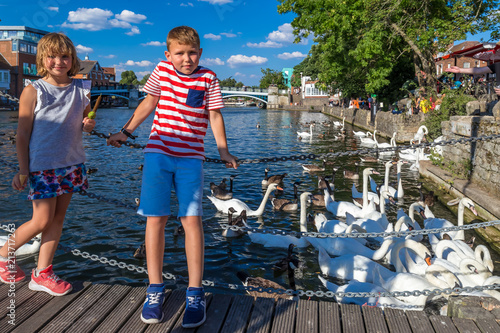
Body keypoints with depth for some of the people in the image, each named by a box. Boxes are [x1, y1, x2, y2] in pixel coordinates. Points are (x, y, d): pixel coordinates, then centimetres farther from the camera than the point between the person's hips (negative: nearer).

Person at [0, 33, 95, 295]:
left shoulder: (81, 89, 5)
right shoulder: (33, 91, -6)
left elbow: (85, 121, 19)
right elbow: (22, 134, -5)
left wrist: (88, 125, -6)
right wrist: (22, 170, -8)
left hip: (71, 163, 5)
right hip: (41, 165, -4)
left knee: (58, 217, 7)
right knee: (42, 221, -2)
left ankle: (42, 273, 19)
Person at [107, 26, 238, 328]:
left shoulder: (209, 78, 3)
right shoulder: (162, 70, 8)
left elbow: (214, 115, 5)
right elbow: (149, 103, 17)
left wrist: (224, 150, -1)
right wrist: (126, 132, 18)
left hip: (191, 158, -1)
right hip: (157, 153, 2)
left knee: (192, 220, -7)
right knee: (155, 219, 1)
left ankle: (195, 294, 4)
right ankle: (155, 290, 15)